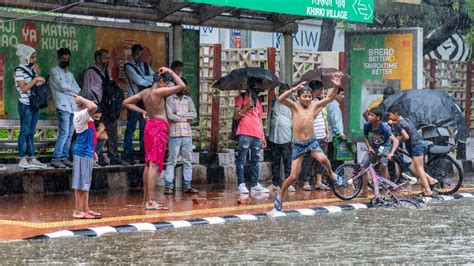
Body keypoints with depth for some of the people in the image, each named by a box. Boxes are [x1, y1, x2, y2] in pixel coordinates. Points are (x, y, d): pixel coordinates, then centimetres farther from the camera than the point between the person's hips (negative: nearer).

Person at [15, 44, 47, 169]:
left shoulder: (32, 69, 13)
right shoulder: (19, 70, -9)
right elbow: (23, 88, -17)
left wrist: (40, 82, -1)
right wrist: (35, 80, -17)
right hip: (25, 105, -7)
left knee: (31, 132, 8)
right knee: (25, 131, -4)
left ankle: (32, 158, 9)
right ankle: (22, 159, 0)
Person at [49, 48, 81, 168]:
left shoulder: (70, 74, 25)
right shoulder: (54, 71, 3)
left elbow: (78, 90, 15)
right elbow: (62, 86, -11)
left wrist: (69, 89, -6)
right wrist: (75, 91, 3)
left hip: (73, 107, 7)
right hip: (63, 106, -7)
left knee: (69, 134, 4)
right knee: (64, 133, -17)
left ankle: (65, 157, 7)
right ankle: (55, 159, -18)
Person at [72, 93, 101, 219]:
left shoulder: (86, 117, 16)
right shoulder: (80, 115, -16)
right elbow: (93, 107, -35)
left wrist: (92, 151, 24)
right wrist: (82, 99, -20)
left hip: (87, 153, 10)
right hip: (82, 153, -10)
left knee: (85, 184, 15)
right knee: (81, 184, -6)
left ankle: (85, 209, 22)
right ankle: (78, 211, -3)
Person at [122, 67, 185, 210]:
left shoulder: (144, 92, 10)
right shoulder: (158, 91, -13)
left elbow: (126, 102, 17)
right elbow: (182, 86, -14)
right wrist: (171, 72, -3)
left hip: (149, 126, 9)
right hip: (159, 128, -9)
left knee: (148, 164, 12)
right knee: (154, 165, -11)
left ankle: (147, 199, 16)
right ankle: (150, 202, -14)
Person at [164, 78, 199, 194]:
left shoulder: (188, 99, 14)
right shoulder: (169, 99, 1)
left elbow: (194, 114, 3)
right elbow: (170, 116, -11)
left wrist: (179, 115, -7)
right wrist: (186, 118, -5)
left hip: (187, 134, 5)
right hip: (174, 134, -5)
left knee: (188, 160, 5)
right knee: (172, 161, -5)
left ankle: (187, 186, 8)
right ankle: (168, 186, -5)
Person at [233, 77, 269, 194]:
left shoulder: (257, 101, 24)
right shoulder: (241, 98, 6)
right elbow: (236, 116, -2)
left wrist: (263, 136, 18)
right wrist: (246, 107, -15)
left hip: (257, 135, 6)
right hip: (245, 134, -6)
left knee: (255, 160, 4)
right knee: (241, 159, -8)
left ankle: (255, 184, 6)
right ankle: (241, 184, -11)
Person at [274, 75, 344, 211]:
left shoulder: (314, 106, 0)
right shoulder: (294, 106, -8)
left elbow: (330, 98, -2)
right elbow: (280, 99, -25)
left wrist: (336, 87, -19)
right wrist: (294, 89, -35)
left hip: (312, 142, 2)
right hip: (298, 145, -2)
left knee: (322, 159, -29)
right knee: (293, 176, 0)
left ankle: (331, 173, 4)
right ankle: (280, 194, 27)